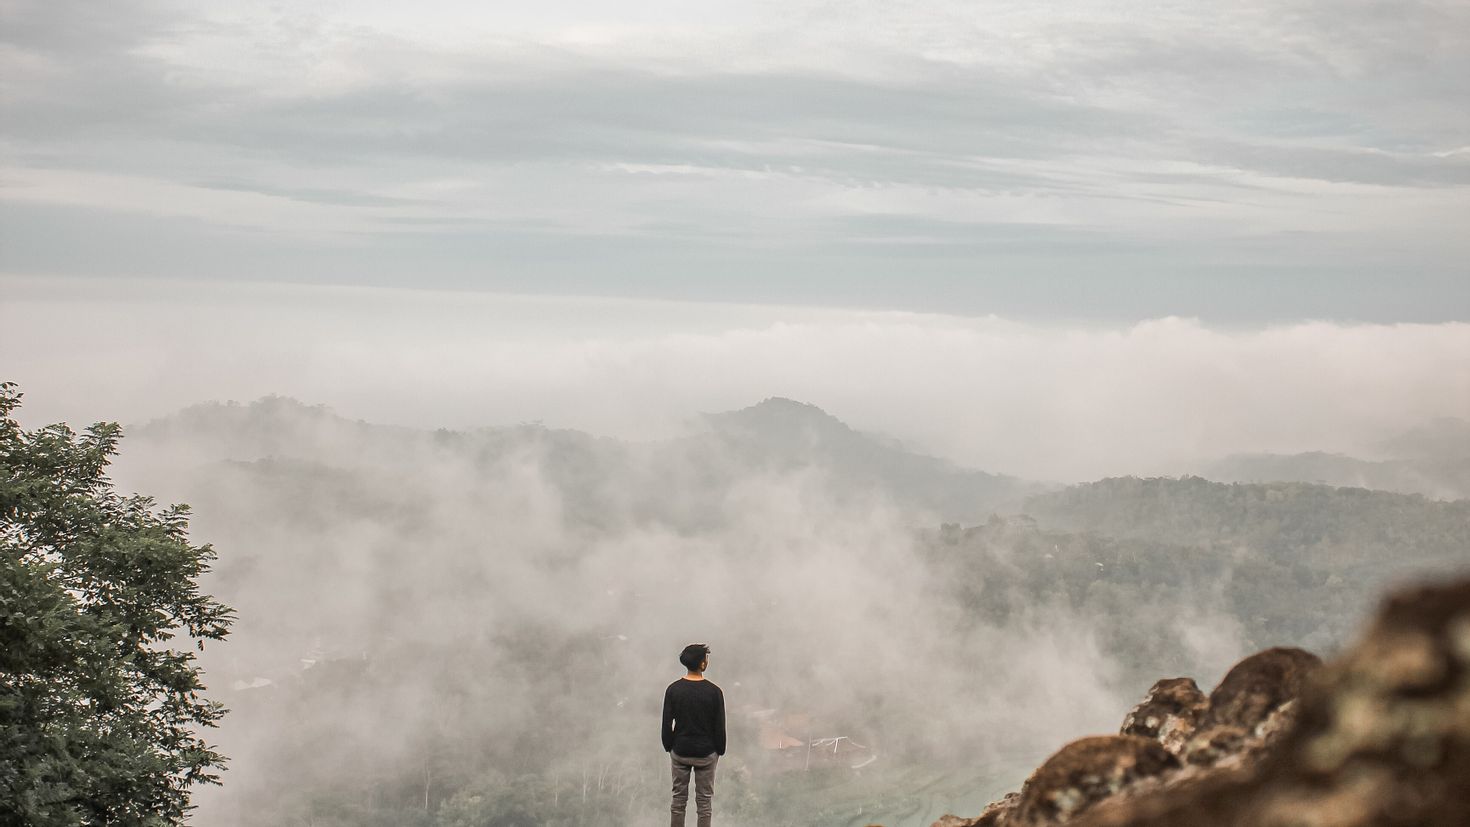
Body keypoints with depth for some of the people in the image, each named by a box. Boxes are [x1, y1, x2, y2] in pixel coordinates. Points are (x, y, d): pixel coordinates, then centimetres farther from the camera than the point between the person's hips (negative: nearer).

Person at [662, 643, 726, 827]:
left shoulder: (673, 689, -7)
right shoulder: (714, 691, -13)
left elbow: (667, 724, -3)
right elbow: (719, 726, -8)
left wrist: (668, 747, 12)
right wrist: (720, 750, 7)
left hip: (680, 752, 2)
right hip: (705, 753, -2)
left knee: (679, 799, 10)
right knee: (705, 801, 6)